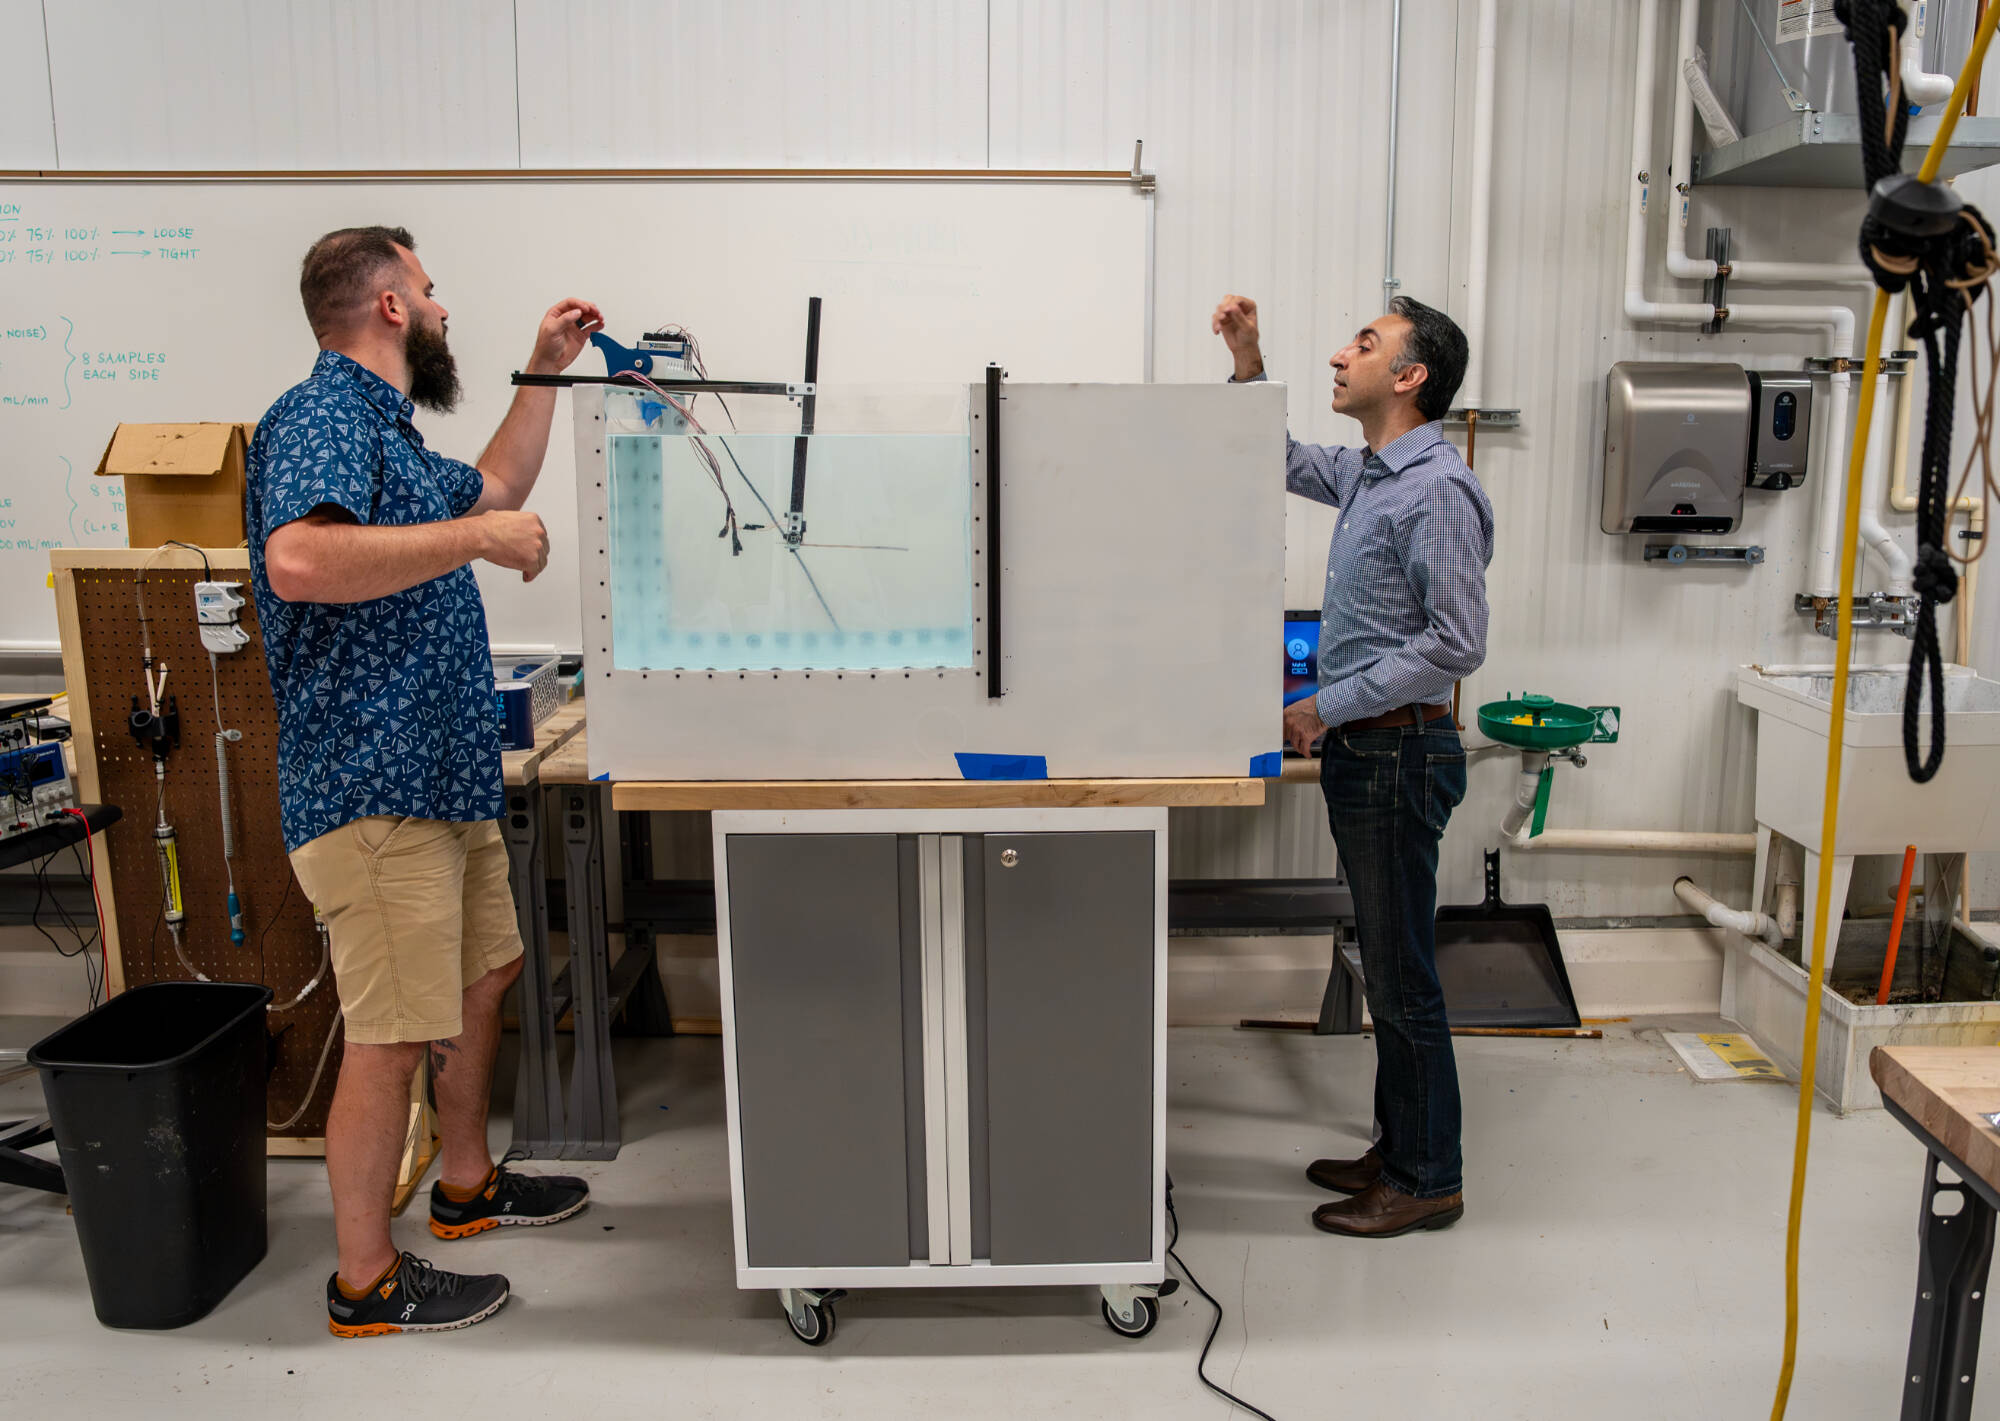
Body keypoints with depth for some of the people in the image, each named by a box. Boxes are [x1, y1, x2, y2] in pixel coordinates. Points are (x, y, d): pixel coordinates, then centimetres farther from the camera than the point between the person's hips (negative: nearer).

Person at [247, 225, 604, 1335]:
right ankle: (366, 1282, 13)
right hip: (373, 787, -11)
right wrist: (476, 537, -25)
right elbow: (299, 559, -34)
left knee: (484, 973, 21)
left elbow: (491, 487, 35)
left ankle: (467, 1186, 39)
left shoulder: (381, 429, 18)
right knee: (392, 1034, -3)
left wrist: (544, 371, 32)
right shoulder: (321, 415, -15)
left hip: (445, 774, 11)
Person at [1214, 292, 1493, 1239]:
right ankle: (1399, 1149, 31)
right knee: (1387, 966, 17)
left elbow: (1457, 644, -23)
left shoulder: (1436, 490, -17)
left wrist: (1328, 707, -20)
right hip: (1361, 750, 10)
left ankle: (1427, 1180, 16)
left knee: (1403, 976, 1)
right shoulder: (1368, 475, 12)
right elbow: (1284, 462, 30)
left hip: (1399, 752, -10)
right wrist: (1248, 365, 16)